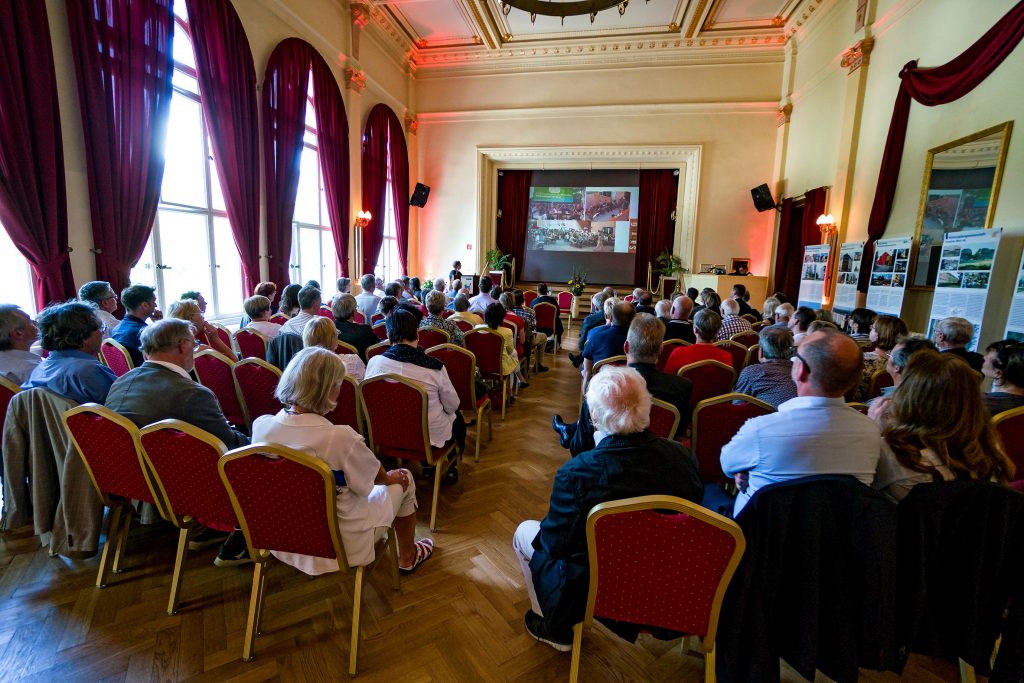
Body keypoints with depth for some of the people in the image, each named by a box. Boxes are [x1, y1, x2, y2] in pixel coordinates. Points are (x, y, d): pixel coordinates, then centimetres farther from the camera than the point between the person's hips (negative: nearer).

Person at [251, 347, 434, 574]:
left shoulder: (260, 426, -15)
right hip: (339, 545, -6)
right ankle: (407, 557, 38)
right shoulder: (340, 437, -33)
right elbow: (378, 476, -11)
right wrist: (391, 477, 9)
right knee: (404, 479, 16)